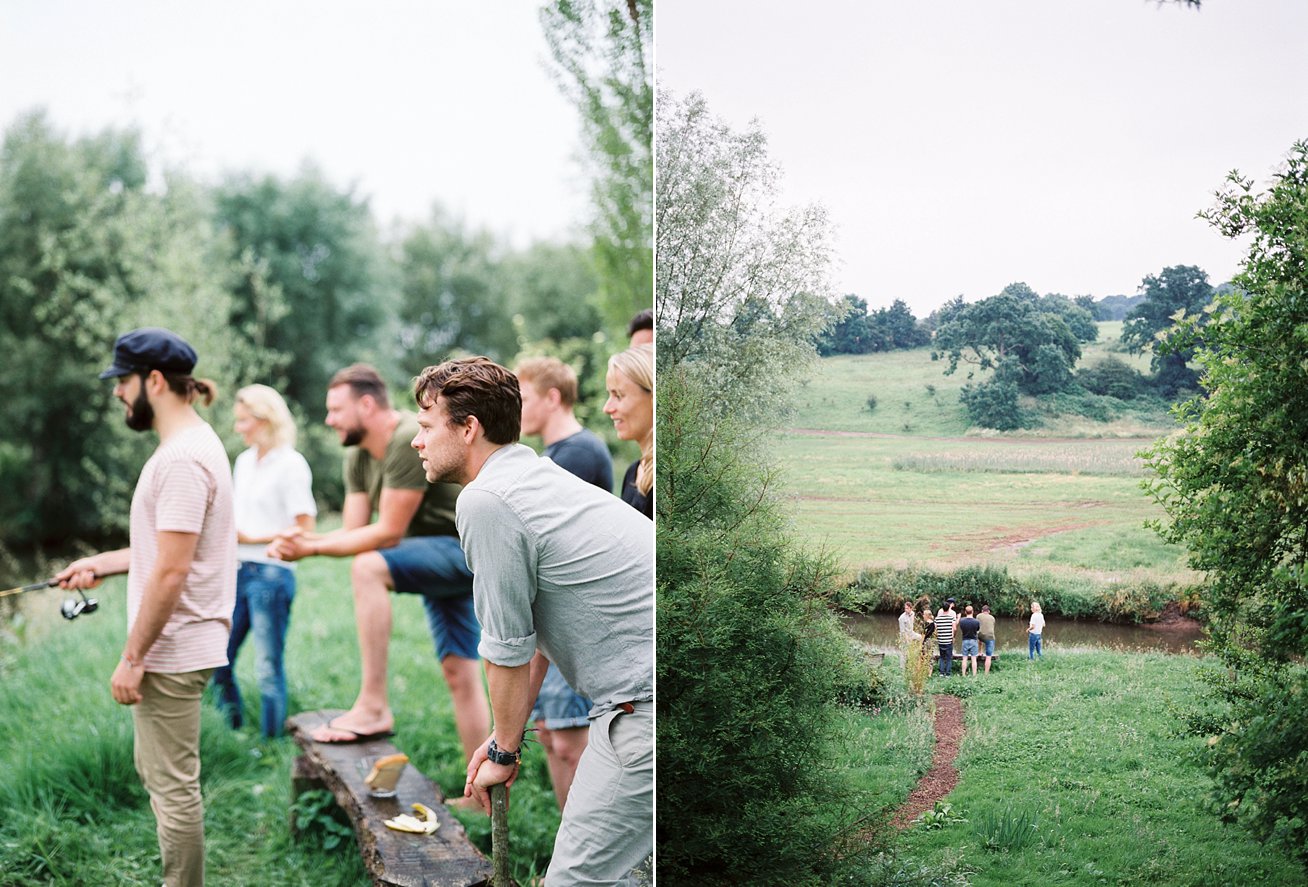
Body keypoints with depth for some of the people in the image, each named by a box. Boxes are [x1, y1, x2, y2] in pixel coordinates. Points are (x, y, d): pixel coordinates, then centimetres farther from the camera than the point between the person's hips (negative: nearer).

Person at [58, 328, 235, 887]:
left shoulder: (182, 457, -20)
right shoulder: (190, 444, 13)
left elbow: (171, 571, -24)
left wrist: (132, 658, -19)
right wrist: (100, 563, 23)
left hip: (171, 652, -11)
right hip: (171, 648, 11)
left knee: (174, 786, -1)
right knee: (155, 770, 21)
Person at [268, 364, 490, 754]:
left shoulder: (410, 440, -21)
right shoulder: (358, 458, 7)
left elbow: (388, 532, -23)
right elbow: (353, 532, 2)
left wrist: (312, 547, -21)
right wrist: (303, 539, -16)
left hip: (467, 549, -10)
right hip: (443, 559, 10)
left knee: (368, 568, -28)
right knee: (459, 674, 8)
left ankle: (373, 707, -26)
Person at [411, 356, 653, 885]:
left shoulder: (484, 500, -13)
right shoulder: (534, 474, 18)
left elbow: (508, 649, -7)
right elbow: (532, 633, 23)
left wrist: (504, 752, 8)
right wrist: (505, 738, 25)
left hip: (644, 709, -10)